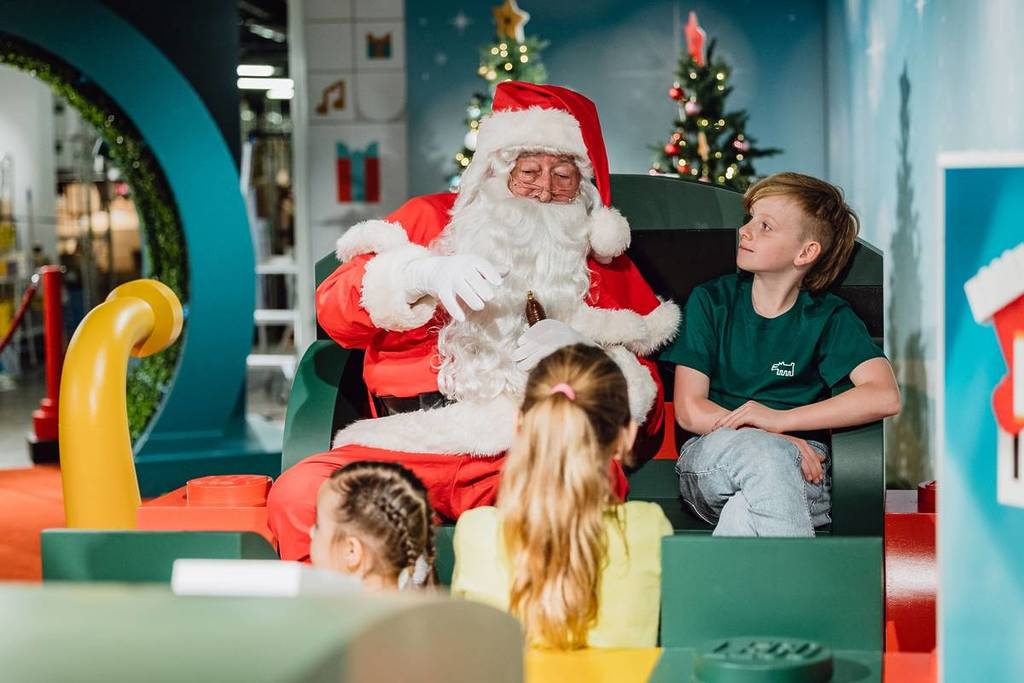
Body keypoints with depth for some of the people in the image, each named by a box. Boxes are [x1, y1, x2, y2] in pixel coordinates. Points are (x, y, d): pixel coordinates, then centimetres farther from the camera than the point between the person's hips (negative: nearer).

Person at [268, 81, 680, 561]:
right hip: (411, 444, 1)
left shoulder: (605, 266, 21)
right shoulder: (431, 219, 20)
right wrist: (422, 273, -9)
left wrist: (580, 349, -7)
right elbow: (334, 311, 9)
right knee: (299, 493, -30)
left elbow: (644, 402, 13)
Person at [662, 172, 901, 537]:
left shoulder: (829, 317, 6)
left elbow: (885, 397, -10)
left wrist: (779, 419, -16)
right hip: (711, 452, 1)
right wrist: (773, 441, -15)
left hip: (801, 470, 0)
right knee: (764, 456, -36)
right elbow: (689, 410, 2)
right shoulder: (710, 301, 9)